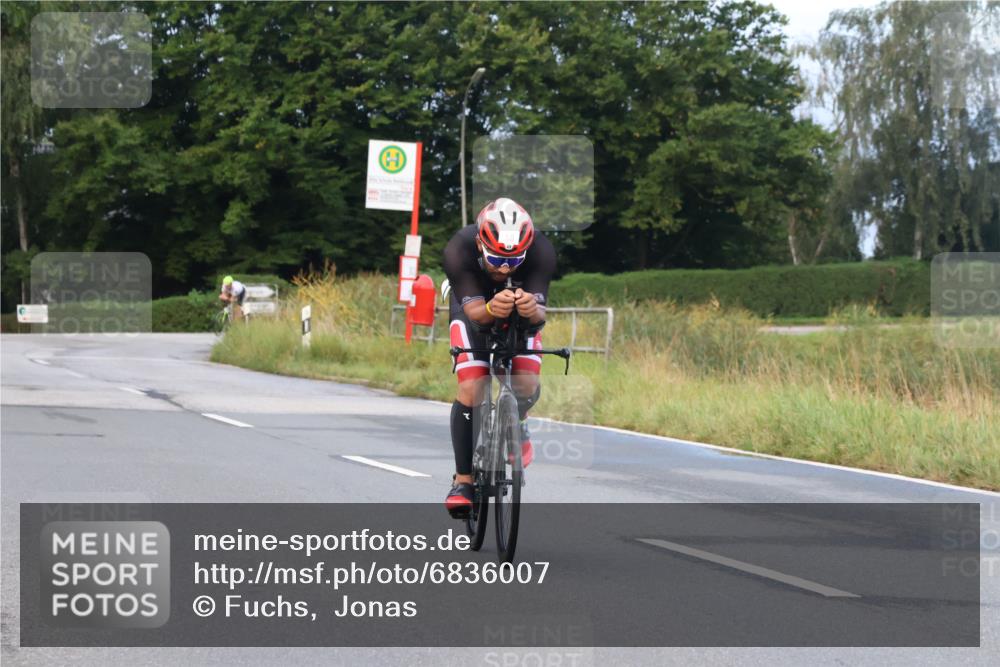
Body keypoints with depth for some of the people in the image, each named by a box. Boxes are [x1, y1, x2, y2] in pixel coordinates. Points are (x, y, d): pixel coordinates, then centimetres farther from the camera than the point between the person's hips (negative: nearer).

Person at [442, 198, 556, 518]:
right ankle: (463, 479, -5)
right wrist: (492, 309, -62)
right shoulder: (459, 249, -36)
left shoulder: (541, 250, -35)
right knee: (471, 390, -19)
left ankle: (518, 424, 16)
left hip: (522, 316, 1)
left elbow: (540, 315, -37)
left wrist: (532, 310, -62)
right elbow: (474, 311, -39)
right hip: (474, 308, -1)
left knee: (527, 386, -21)